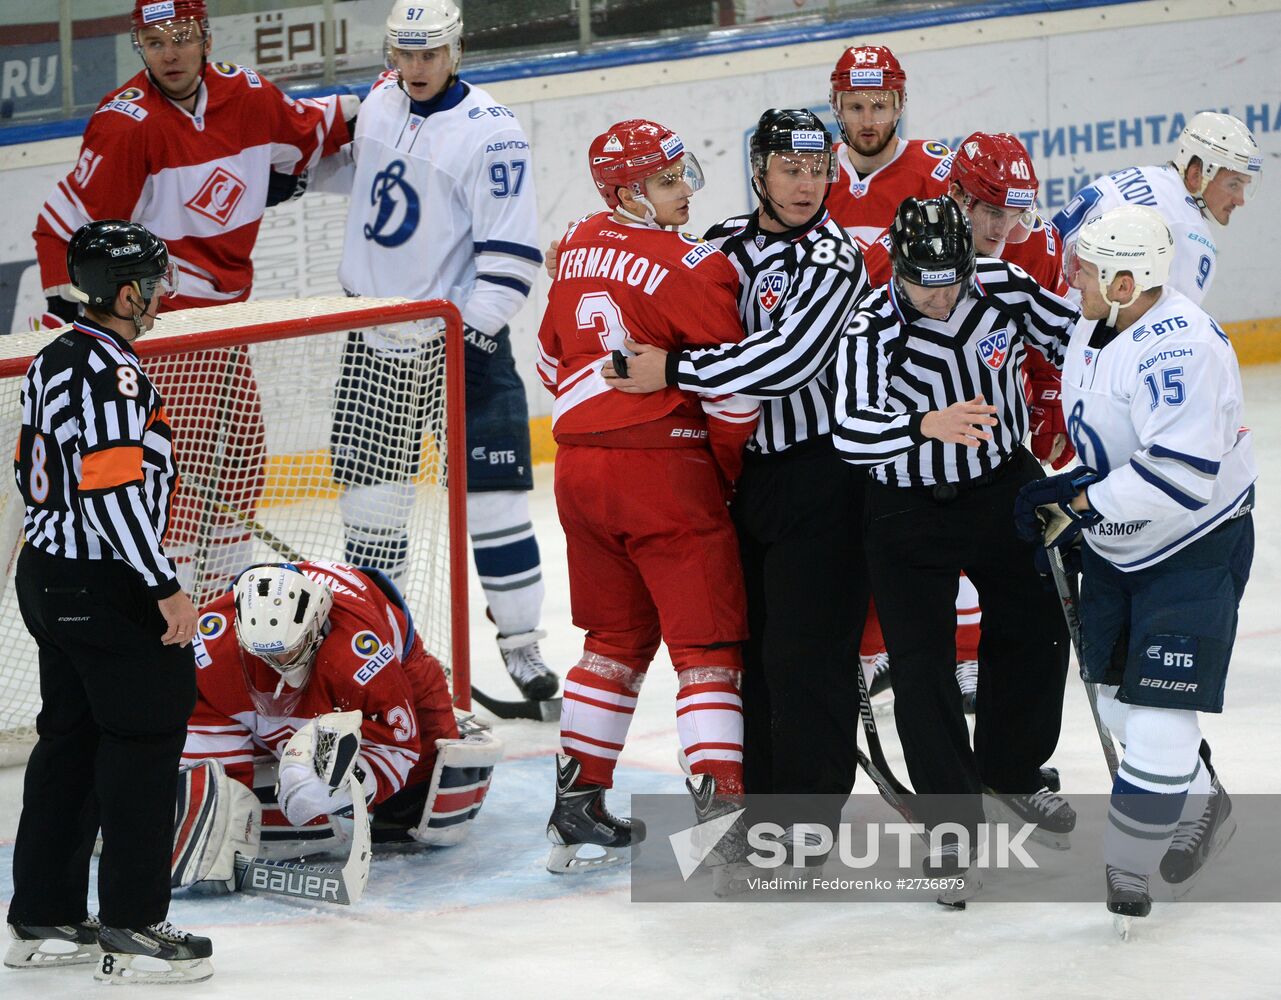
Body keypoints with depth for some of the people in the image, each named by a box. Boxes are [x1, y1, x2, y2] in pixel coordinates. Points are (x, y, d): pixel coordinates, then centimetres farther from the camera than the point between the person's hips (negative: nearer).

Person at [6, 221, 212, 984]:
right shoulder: (112, 372, -19)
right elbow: (114, 492, -25)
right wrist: (167, 590, -22)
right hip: (107, 591, -10)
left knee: (72, 739, 15)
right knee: (146, 740, -4)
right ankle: (134, 928, -2)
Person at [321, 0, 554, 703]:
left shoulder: (489, 132, -15)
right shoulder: (381, 100, 5)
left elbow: (512, 254, -17)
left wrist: (467, 339, -20)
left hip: (461, 334, -5)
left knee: (493, 494, -5)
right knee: (372, 489, 8)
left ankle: (521, 644, 6)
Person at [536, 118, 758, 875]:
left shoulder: (579, 248, 9)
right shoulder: (691, 267, -13)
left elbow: (555, 362, 19)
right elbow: (733, 388, -12)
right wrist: (733, 471, 4)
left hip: (580, 467, 7)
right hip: (665, 472, -7)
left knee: (617, 637, 19)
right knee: (708, 643, -3)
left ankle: (577, 810, 19)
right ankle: (723, 807, -12)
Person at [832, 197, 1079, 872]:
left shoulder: (1004, 286, -13)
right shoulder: (872, 329, -24)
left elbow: (1070, 339, 4)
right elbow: (851, 431, -38)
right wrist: (927, 425, -54)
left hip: (1005, 489, 4)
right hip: (911, 512, -4)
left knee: (1036, 633, 14)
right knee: (921, 665, -6)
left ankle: (1012, 772, 39)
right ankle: (953, 817, 8)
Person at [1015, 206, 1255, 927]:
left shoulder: (1180, 346, -28)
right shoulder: (1095, 331, 2)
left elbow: (1182, 473, -35)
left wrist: (1082, 500, -26)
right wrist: (1063, 496, 3)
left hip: (1198, 546, -10)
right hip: (1117, 545, 10)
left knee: (1162, 706, -11)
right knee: (1118, 700, 16)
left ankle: (1126, 867, 2)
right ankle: (1203, 812, 38)